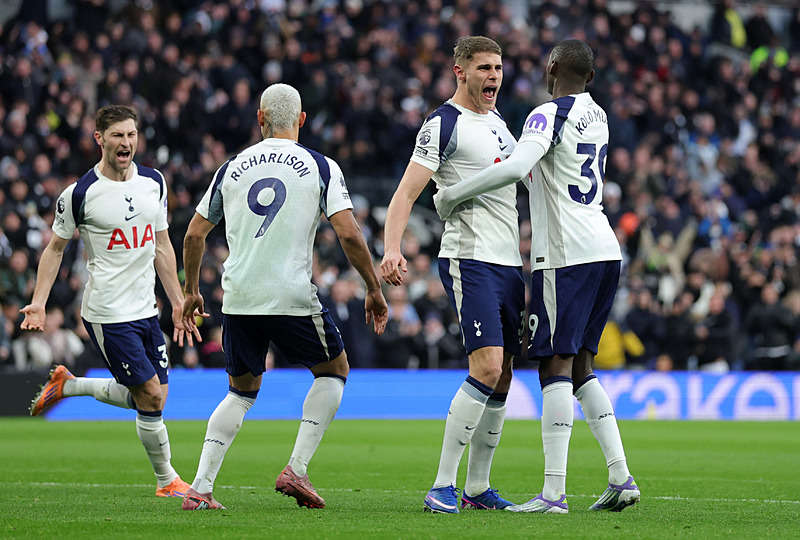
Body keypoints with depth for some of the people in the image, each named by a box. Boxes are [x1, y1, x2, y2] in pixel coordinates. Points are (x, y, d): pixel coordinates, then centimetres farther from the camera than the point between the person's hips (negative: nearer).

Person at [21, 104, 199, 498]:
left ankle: (68, 386, 28)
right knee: (151, 397, -9)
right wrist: (38, 303, -6)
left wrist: (178, 302, 13)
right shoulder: (79, 194, -10)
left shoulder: (154, 182, 6)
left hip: (146, 309, 7)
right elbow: (56, 248, 2)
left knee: (150, 397, 9)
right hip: (108, 314, -7)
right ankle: (167, 480, 9)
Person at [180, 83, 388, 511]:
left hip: (238, 298, 3)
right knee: (334, 371, 19)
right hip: (292, 296, -3)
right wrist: (374, 289, 3)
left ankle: (200, 488, 5)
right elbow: (349, 235, -8)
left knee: (242, 391, 19)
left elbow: (194, 234, 13)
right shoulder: (321, 167, 0)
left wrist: (191, 291, 27)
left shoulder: (231, 168, 10)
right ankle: (296, 469, 5)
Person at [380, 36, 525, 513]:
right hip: (469, 259, -8)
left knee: (502, 377, 8)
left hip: (508, 262, 8)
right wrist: (392, 250, -28)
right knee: (487, 368, -19)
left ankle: (478, 488, 15)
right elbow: (406, 192, -14)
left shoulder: (498, 121, 18)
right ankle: (442, 486, -15)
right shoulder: (444, 124, -7)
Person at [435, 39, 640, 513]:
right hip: (604, 249, 8)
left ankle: (554, 491, -14)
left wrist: (452, 196, -15)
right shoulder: (597, 117, 17)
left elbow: (516, 167, -26)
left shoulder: (549, 116, -10)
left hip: (566, 255, -8)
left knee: (557, 365, -9)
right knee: (580, 366, 14)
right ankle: (621, 478, 7)